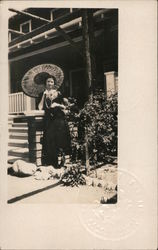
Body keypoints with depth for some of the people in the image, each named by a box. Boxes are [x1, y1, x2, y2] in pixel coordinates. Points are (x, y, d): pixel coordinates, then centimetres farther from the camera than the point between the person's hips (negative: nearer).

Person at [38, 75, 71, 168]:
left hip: (59, 119, -1)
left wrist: (57, 105, -7)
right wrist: (44, 95, -6)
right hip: (48, 119, 1)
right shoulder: (44, 94, 10)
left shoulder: (58, 93, 8)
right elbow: (40, 107, -3)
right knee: (50, 140, -3)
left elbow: (65, 106, 9)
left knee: (60, 139, -7)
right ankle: (52, 161, 3)